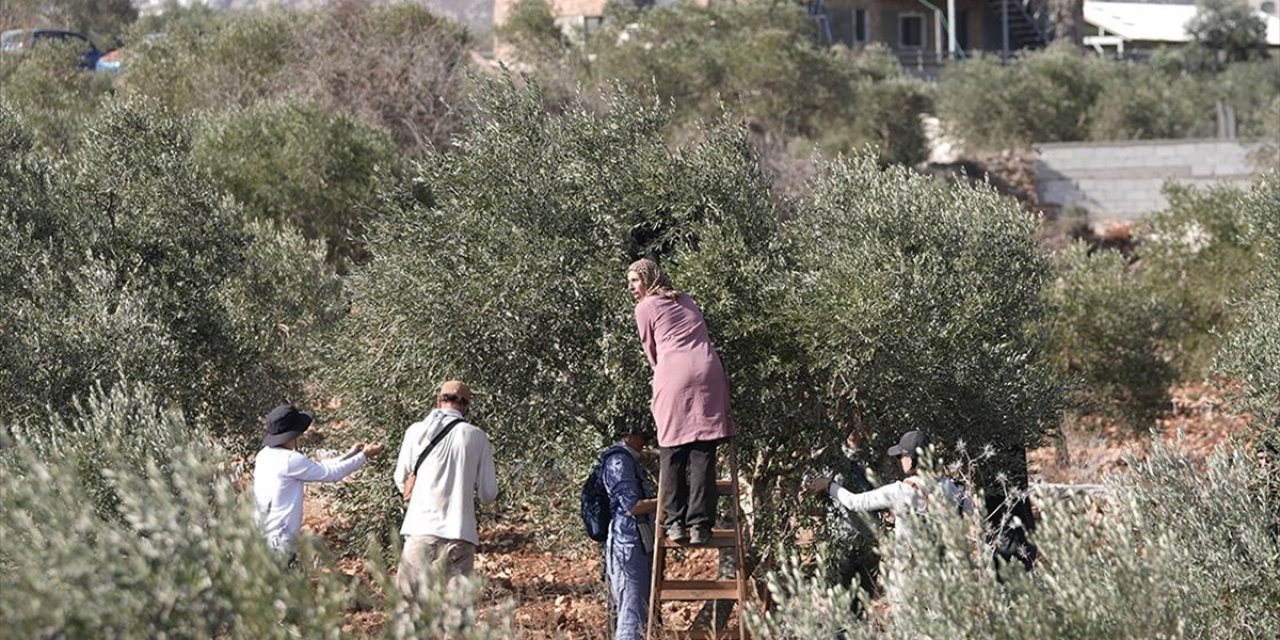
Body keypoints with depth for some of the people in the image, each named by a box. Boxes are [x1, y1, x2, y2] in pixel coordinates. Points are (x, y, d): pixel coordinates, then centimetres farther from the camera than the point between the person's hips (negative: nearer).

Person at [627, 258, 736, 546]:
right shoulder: (685, 301, 27)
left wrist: (660, 379, 33)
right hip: (709, 372, 4)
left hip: (674, 375, -4)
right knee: (703, 454, -2)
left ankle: (675, 522, -3)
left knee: (672, 454, 2)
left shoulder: (645, 308, 12)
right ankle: (700, 525, -7)